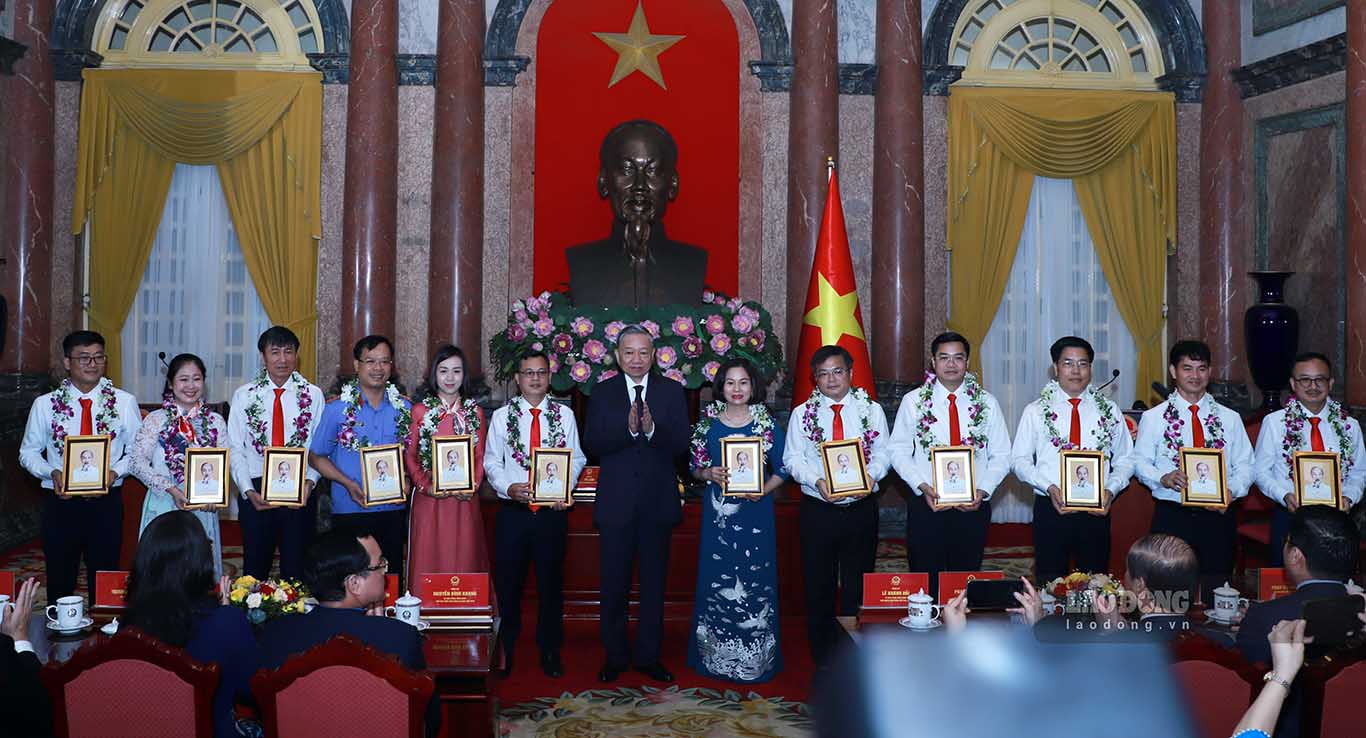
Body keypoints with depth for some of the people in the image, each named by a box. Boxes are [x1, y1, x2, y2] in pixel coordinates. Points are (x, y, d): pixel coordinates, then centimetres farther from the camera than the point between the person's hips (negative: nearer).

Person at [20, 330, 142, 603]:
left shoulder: (125, 403, 1)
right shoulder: (45, 404, 2)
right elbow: (28, 452, 7)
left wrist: (115, 472, -14)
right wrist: (52, 473, -11)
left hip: (107, 502, 0)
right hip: (61, 502, 1)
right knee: (60, 583, 8)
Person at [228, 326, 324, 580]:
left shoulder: (313, 395, 2)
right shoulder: (244, 396, 4)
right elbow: (235, 449, 2)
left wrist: (309, 481, -15)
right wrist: (248, 490, -9)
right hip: (255, 491, 1)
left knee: (295, 568, 5)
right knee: (255, 568, 8)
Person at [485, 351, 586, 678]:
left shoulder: (564, 414, 5)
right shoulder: (502, 416, 4)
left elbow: (576, 458, 4)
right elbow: (491, 462, 2)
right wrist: (509, 487, -15)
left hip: (552, 511, 0)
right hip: (513, 511, 0)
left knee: (551, 583, 8)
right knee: (507, 583, 5)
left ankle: (550, 652, 20)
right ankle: (505, 653, 17)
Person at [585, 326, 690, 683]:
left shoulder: (672, 391, 3)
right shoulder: (602, 392, 3)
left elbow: (682, 443, -7)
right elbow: (591, 443, -8)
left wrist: (652, 429, -25)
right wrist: (627, 430, -24)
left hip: (658, 502, 0)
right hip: (616, 502, 0)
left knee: (654, 583, 9)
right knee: (613, 584, 7)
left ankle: (649, 656, 20)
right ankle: (615, 656, 19)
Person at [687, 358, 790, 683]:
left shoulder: (767, 423, 2)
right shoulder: (709, 423, 5)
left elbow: (782, 469, 5)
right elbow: (695, 466, 11)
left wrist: (764, 490, -12)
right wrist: (708, 473, -10)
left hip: (755, 513, -1)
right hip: (719, 513, 1)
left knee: (754, 582, 0)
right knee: (716, 581, 2)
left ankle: (755, 659, 10)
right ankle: (716, 655, 14)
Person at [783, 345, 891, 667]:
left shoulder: (872, 410, 5)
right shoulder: (802, 413, 4)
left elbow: (883, 453, 2)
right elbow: (793, 459, 0)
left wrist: (871, 474, -19)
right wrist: (817, 481, -17)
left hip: (861, 507, 0)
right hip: (818, 509, 0)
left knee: (859, 583, 6)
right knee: (819, 583, 6)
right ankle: (823, 658, 17)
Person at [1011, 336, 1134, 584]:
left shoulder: (1109, 410, 9)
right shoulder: (1036, 411, 3)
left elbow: (1125, 460, 9)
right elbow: (1019, 460, 0)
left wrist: (1110, 490, -9)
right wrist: (1049, 487, -14)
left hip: (1096, 510, 2)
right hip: (1051, 508, -1)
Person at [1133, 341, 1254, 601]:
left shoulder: (1229, 418, 12)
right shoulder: (1153, 418, 6)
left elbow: (1245, 465, 7)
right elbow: (1140, 462, 2)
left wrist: (1231, 491, -12)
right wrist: (1163, 478, -18)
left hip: (1218, 515, 2)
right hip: (1171, 517, -2)